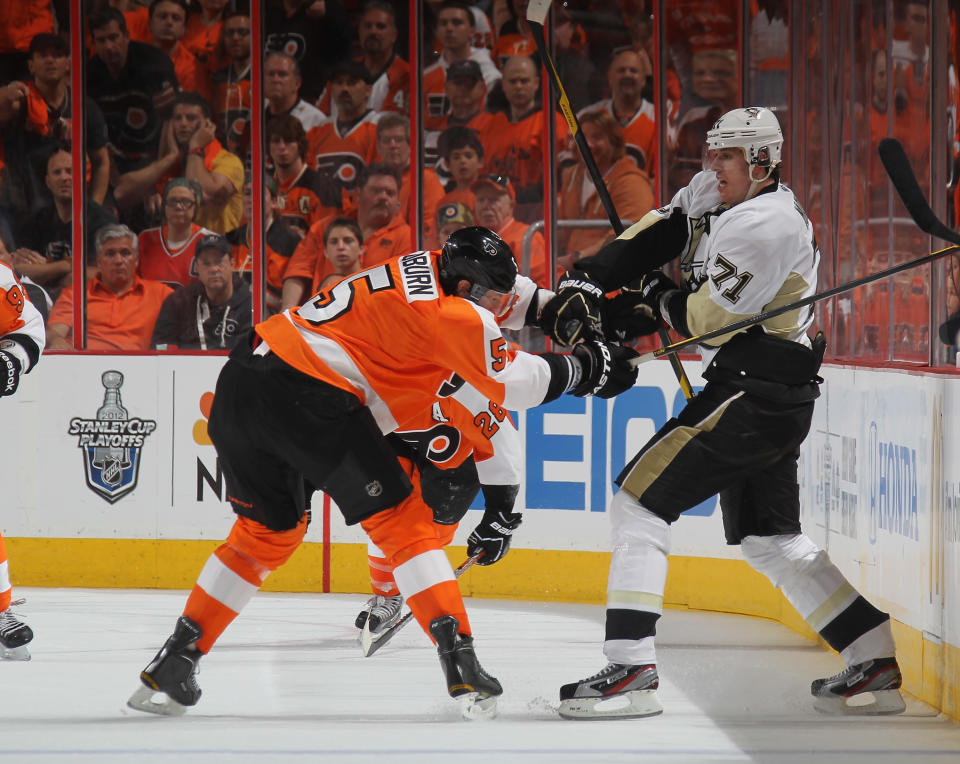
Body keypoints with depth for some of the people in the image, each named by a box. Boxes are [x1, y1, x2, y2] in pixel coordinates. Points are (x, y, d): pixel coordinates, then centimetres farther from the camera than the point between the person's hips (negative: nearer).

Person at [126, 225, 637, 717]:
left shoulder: (429, 268, 20)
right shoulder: (448, 312, -6)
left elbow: (497, 297, 37)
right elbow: (513, 384, -7)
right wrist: (580, 368, 4)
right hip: (310, 397, -9)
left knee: (269, 530, 24)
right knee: (400, 518, 2)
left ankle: (173, 664, 21)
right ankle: (459, 659, -7)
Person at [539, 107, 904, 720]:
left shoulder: (767, 226, -18)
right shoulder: (716, 196, 11)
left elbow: (704, 317, -20)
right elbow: (653, 237, 8)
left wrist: (651, 301, -1)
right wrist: (586, 285, -5)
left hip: (753, 393, -11)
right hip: (778, 400, 11)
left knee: (639, 501, -10)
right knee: (770, 540, 17)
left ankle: (631, 671, -13)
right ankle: (876, 668, 17)